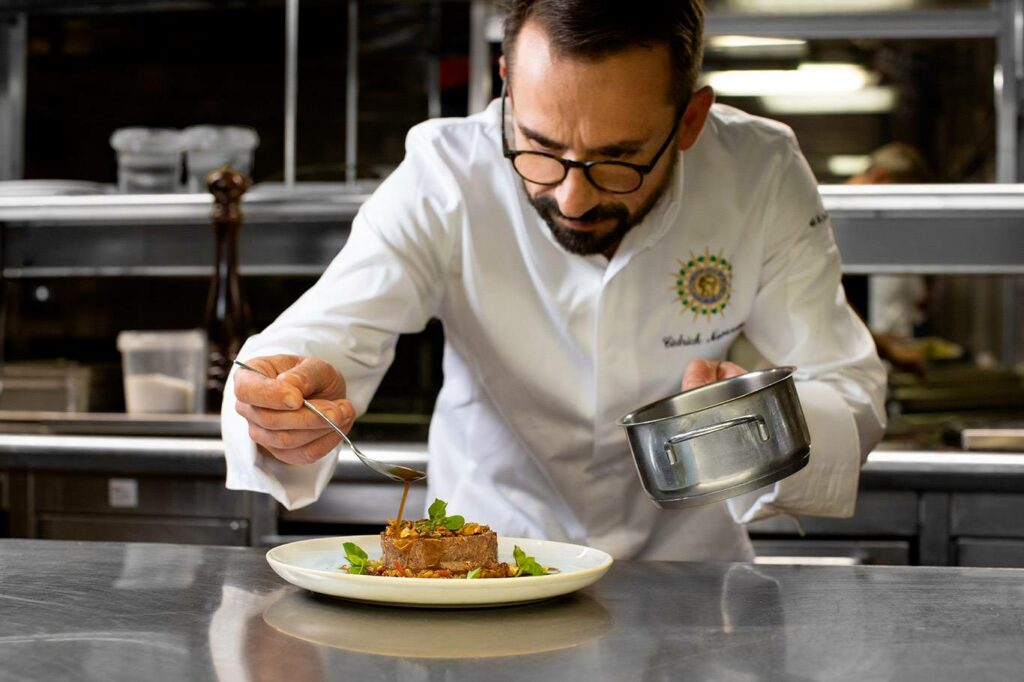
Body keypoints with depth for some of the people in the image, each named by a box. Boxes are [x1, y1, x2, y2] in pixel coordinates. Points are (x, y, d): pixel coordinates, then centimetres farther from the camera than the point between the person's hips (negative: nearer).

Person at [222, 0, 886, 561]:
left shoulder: (761, 177, -13)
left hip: (684, 563, 0)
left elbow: (850, 390, -8)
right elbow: (322, 335, -18)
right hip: (481, 560, 0)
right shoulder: (445, 173, -15)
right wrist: (285, 412, -40)